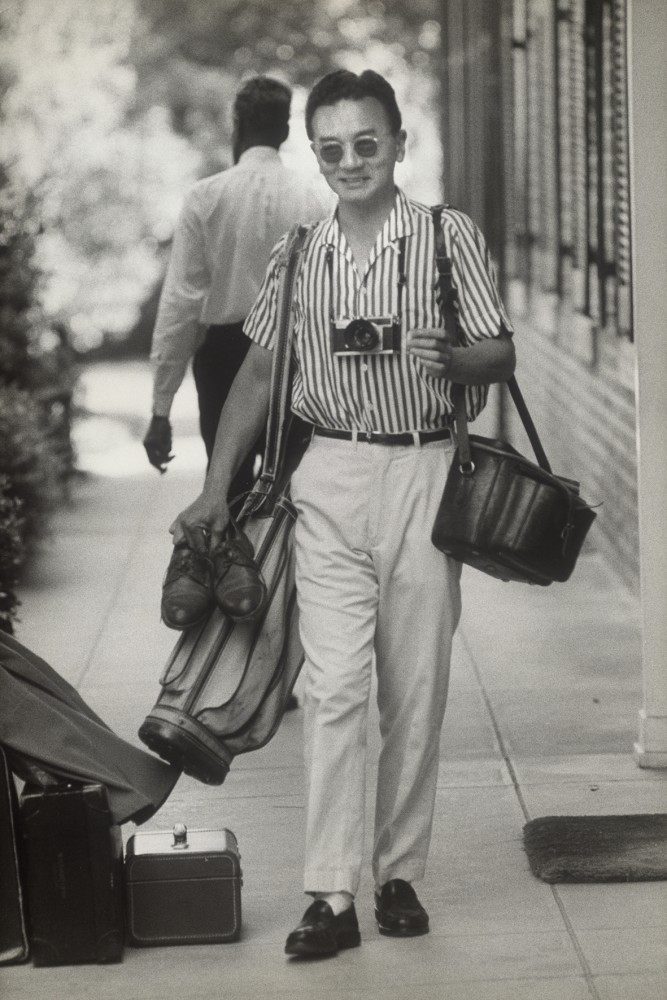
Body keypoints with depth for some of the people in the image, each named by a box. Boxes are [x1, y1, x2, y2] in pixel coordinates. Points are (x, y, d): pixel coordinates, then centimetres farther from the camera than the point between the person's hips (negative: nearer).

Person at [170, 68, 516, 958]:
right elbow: (259, 373, 14)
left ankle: (401, 875, 17)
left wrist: (453, 358, -23)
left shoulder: (450, 237, 1)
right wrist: (216, 487, 8)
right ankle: (331, 895, -6)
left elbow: (503, 356, 0)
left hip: (424, 473, -1)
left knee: (416, 693, 5)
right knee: (333, 686, -7)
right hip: (329, 477, 1)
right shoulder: (298, 255, 9)